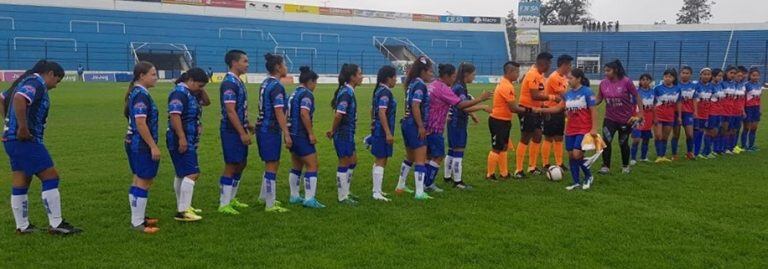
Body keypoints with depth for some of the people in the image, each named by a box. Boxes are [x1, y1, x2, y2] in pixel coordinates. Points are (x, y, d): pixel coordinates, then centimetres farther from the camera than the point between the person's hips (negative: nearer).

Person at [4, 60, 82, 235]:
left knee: (20, 183, 13)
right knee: (51, 177, -6)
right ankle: (56, 224, -3)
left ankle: (22, 226, 20)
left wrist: (11, 124, 23)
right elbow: (19, 100, -30)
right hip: (26, 141, -10)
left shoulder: (25, 81, 19)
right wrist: (23, 128, -25)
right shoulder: (36, 83, -12)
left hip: (12, 140, 10)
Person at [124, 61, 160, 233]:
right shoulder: (142, 94, -18)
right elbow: (141, 123, -24)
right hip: (142, 145, -10)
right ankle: (138, 223, 2)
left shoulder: (135, 92, 12)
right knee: (143, 182, -4)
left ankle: (138, 217, 27)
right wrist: (153, 146, -21)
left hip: (134, 143, 10)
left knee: (139, 181, 17)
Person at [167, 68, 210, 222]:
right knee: (192, 174, -15)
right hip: (182, 141, -11)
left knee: (182, 174, 17)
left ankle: (183, 206, 28)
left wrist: (201, 90, 6)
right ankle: (182, 212, -14)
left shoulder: (191, 93, 14)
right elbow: (174, 116, -24)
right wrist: (182, 138, -27)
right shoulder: (179, 92, -16)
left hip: (189, 141, 11)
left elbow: (206, 102, 24)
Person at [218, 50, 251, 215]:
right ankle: (223, 204, 7)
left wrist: (247, 126, 18)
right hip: (232, 132, -10)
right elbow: (230, 111, -22)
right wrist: (242, 133, -22)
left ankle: (231, 199, 27)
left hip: (239, 131, 10)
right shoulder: (229, 83, -17)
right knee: (231, 167, -3)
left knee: (241, 164, 15)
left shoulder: (238, 82, 13)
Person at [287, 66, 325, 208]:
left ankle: (294, 196, 23)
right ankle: (309, 199, -8)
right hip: (302, 136, -10)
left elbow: (288, 114, 19)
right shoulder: (307, 94, -13)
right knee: (312, 166, -6)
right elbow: (304, 114, -24)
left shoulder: (294, 93, 15)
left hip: (293, 135, 10)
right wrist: (311, 133, -19)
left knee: (297, 166, 17)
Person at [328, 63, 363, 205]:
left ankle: (346, 192, 31)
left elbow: (339, 114, 14)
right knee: (344, 164, 1)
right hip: (343, 134, -10)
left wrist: (333, 130, 9)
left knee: (353, 161, 19)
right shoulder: (346, 92, -19)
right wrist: (333, 131, -13)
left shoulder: (348, 91, 11)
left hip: (348, 134, 10)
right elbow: (338, 115, -26)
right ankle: (342, 197, 13)